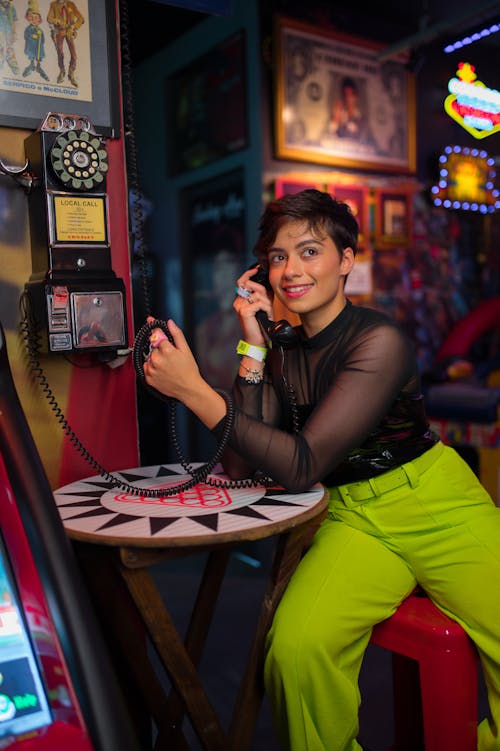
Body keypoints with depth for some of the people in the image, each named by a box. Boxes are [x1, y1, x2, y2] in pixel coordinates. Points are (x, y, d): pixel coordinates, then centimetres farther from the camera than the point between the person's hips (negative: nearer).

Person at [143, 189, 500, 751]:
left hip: (435, 505, -2)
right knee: (295, 646, -25)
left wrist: (193, 389, -23)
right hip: (353, 520, 3)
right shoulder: (282, 352, 6)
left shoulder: (379, 340, -12)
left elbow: (300, 467, -19)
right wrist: (253, 348, -7)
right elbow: (238, 468, -3)